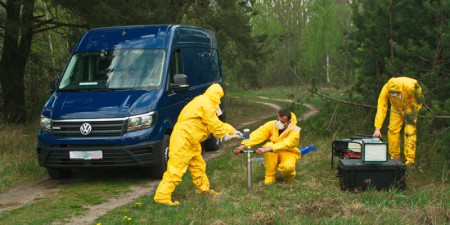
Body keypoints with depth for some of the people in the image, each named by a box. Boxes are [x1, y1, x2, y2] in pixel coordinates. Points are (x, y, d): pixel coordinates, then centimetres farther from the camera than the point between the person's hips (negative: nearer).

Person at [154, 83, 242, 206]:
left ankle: (203, 188, 39)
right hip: (183, 139, -11)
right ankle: (162, 196, -12)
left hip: (190, 141, 11)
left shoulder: (205, 102, 19)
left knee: (198, 165, 22)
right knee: (176, 169, -12)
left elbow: (216, 122, 25)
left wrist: (232, 131, 24)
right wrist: (223, 135, 3)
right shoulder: (206, 103, -15)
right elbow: (213, 124, -13)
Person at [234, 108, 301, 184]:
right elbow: (257, 135, -27)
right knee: (269, 145, -32)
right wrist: (243, 145, -45)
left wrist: (266, 149, -56)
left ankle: (289, 175, 3)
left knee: (287, 167, -38)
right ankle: (270, 177, -17)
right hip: (272, 156, 3)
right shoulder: (272, 125, -14)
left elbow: (285, 144, -41)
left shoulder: (295, 131, -23)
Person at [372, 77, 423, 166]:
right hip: (397, 106, 3)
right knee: (393, 129, -4)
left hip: (410, 105, -3)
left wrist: (410, 112, -16)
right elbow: (381, 108, -32)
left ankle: (410, 159, -9)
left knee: (409, 131, -13)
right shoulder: (385, 90, -32)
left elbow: (418, 98, -17)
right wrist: (377, 128, -36)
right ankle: (394, 157, 9)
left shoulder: (410, 86, -38)